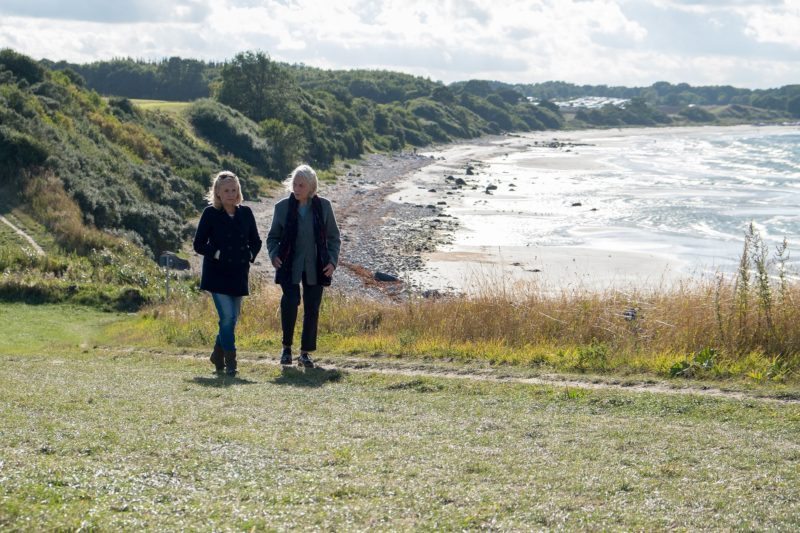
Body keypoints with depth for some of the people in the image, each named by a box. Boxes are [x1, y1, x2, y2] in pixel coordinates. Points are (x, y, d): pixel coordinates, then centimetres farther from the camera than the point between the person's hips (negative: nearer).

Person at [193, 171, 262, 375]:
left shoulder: (245, 213, 6)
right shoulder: (211, 213, -5)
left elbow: (255, 241, 15)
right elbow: (199, 244, -3)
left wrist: (249, 256, 0)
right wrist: (216, 255, -13)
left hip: (239, 274, 4)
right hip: (217, 274, -4)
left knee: (232, 318, 10)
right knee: (227, 316, -14)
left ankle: (218, 355, 29)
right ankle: (230, 362, -7)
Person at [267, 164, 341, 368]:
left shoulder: (323, 206, 2)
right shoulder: (283, 207, 1)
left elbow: (334, 237, 9)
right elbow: (273, 237, 10)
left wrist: (332, 261, -3)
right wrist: (274, 255, -8)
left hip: (315, 267, 1)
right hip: (290, 266, -1)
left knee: (312, 309, 4)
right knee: (291, 301, -19)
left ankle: (305, 352, 16)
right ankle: (287, 347, -2)